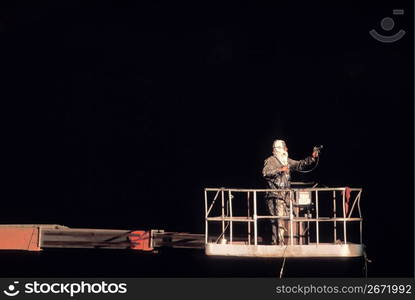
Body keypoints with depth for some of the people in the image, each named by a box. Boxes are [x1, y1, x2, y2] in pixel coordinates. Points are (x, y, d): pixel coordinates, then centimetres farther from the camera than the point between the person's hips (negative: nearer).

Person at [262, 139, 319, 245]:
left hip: (284, 195, 8)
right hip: (275, 195, -8)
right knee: (279, 218, -16)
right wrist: (280, 170, -20)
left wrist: (312, 158, 12)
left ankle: (276, 242, 15)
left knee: (284, 218, 8)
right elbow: (265, 173, -17)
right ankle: (279, 242, -17)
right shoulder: (270, 160, -3)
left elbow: (300, 165, 22)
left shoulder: (287, 161, 20)